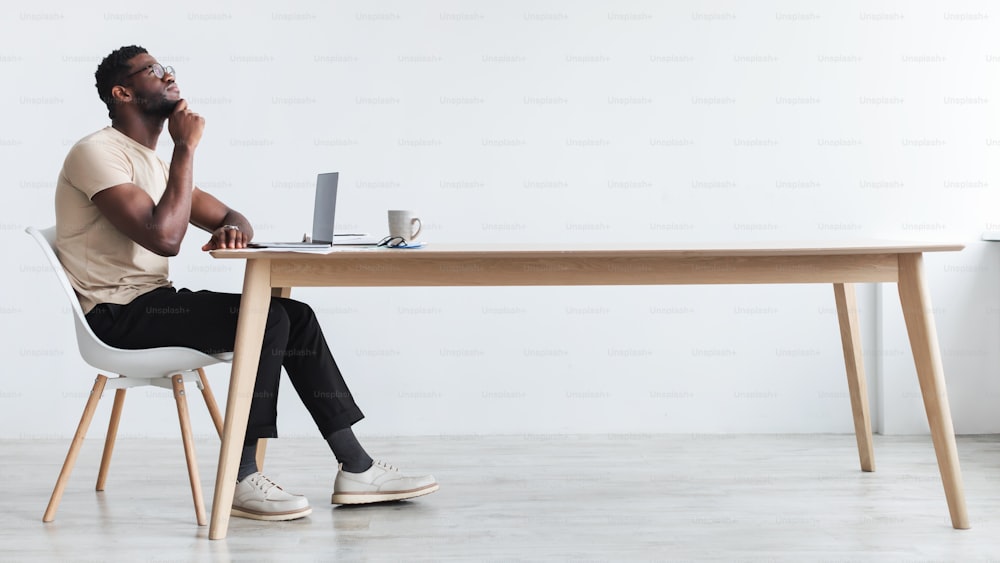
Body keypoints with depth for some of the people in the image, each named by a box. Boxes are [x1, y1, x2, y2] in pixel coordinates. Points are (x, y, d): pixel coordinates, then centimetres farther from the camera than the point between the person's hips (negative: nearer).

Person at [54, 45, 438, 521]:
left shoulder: (153, 161, 18)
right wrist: (186, 148, -16)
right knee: (267, 318, -23)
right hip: (117, 317, -9)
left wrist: (231, 229, -7)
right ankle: (243, 479, -20)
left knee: (296, 317, -1)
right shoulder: (97, 152, -12)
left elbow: (234, 219, 19)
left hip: (152, 304, 9)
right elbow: (163, 238, -24)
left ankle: (355, 468, -1)